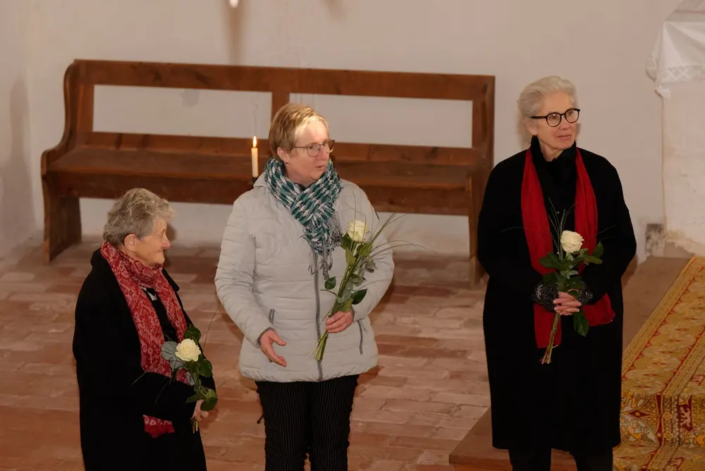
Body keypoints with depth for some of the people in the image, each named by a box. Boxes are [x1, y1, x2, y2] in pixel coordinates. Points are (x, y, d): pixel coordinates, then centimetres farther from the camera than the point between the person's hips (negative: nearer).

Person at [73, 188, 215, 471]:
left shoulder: (155, 277, 3)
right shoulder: (98, 298, -22)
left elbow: (184, 333, 11)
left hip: (172, 420, 8)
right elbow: (122, 379, -24)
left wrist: (202, 388, -6)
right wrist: (186, 402, -20)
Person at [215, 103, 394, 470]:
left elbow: (380, 260, 2)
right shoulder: (251, 208, -9)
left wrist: (355, 307, -15)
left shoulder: (351, 198, -3)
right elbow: (232, 281, -5)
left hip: (340, 353, 2)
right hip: (280, 356, -2)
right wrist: (258, 329, -20)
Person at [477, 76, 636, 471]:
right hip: (523, 321, -1)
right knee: (529, 425, 7)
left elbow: (623, 244, 1)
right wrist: (539, 291, -17)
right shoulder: (507, 177, -4)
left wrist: (586, 289, -15)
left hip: (592, 322, 1)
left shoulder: (600, 173, 0)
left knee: (591, 422, 5)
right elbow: (490, 250, -4)